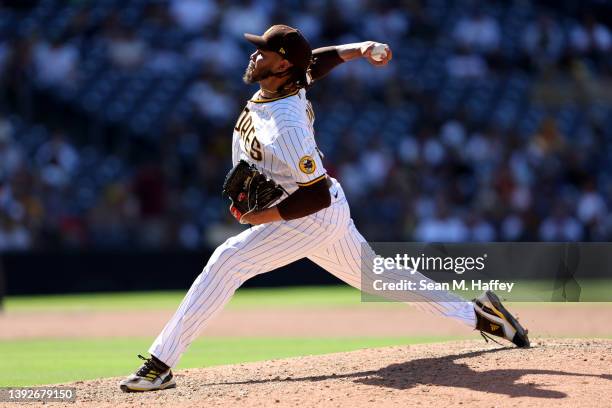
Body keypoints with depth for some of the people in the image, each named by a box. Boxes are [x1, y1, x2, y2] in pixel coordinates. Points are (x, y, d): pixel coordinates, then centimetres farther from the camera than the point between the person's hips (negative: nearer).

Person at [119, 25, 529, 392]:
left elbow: (316, 195, -29)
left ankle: (161, 365, -23)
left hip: (314, 218, -10)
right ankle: (477, 313, 30)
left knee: (228, 260, -20)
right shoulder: (289, 80, -6)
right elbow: (318, 60, 15)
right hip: (327, 213, 10)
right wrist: (362, 48, 0)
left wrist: (261, 217, -27)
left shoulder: (286, 125, -30)